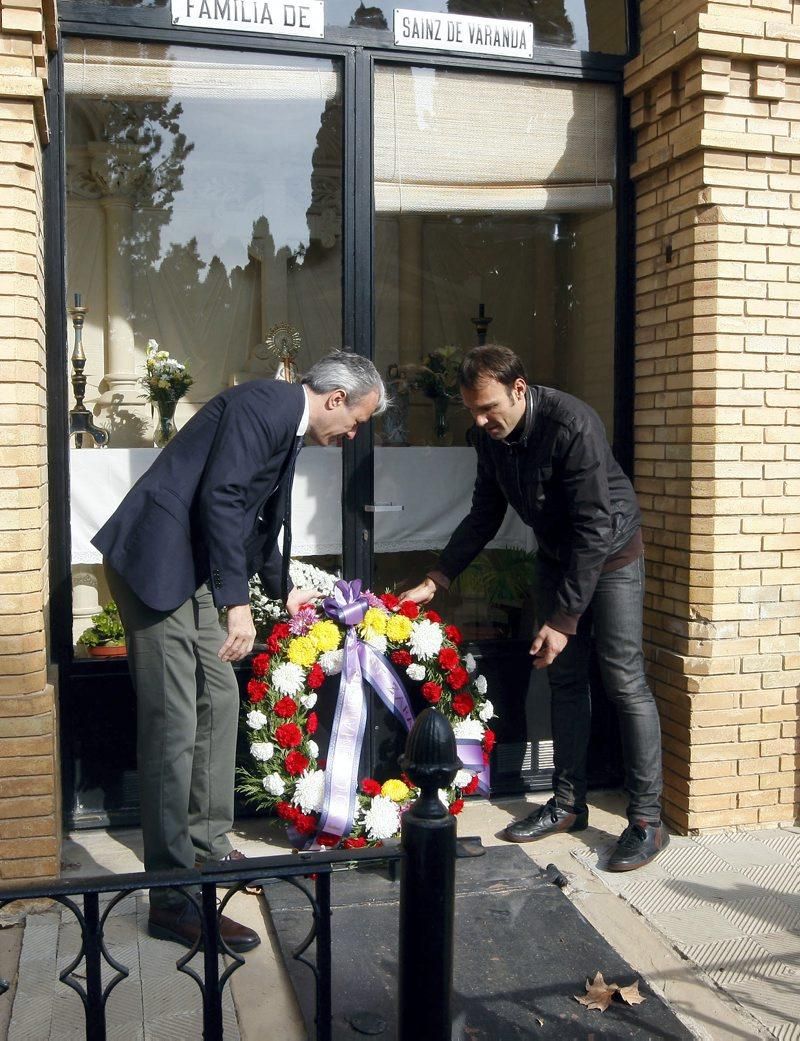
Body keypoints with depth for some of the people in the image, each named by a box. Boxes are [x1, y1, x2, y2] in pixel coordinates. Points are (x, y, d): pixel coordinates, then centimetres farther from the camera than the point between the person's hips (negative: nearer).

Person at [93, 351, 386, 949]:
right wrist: (237, 601, -26)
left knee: (220, 700, 16)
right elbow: (220, 497, -25)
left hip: (194, 570, 11)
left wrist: (283, 589, 41)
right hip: (158, 563, -11)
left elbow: (261, 519, 28)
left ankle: (208, 845, 30)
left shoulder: (287, 424, 16)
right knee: (173, 727, -8)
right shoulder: (265, 402, -14)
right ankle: (173, 897, 1)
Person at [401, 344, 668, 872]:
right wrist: (436, 580, -3)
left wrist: (564, 619, -28)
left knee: (625, 681, -7)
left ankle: (648, 821, 2)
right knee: (564, 678, 9)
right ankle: (569, 803, 20)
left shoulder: (572, 425, -31)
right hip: (557, 553, 7)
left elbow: (595, 528, -30)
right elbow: (485, 515, 3)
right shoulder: (490, 435, -9)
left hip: (611, 552, -7)